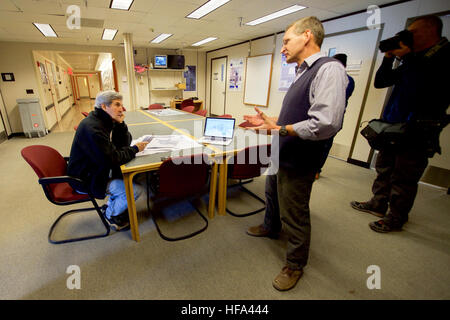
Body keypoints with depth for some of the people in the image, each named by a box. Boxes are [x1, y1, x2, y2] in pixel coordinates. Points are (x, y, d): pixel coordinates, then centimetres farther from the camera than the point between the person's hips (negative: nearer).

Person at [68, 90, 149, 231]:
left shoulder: (106, 120, 3)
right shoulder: (92, 127, -26)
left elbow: (124, 144, 3)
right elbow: (111, 159, -30)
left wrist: (121, 123, -11)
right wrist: (135, 149, -18)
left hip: (99, 169, 10)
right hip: (86, 179, -9)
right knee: (135, 189, -18)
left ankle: (111, 206, 19)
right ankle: (111, 214, 11)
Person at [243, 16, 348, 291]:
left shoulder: (329, 69, -19)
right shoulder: (303, 73, 12)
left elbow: (325, 124, -30)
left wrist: (281, 129, -20)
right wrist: (270, 121, 6)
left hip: (297, 163, -10)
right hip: (280, 155, 10)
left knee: (294, 216, 8)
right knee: (273, 196, 28)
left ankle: (295, 265, 34)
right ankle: (271, 228, 57)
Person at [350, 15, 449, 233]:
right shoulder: (413, 60, 17)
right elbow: (380, 82, 18)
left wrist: (408, 57, -14)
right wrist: (389, 58, 5)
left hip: (418, 131, -8)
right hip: (393, 126, 8)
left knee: (404, 178, -1)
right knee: (384, 168, 15)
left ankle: (396, 218, 13)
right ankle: (378, 204, 31)